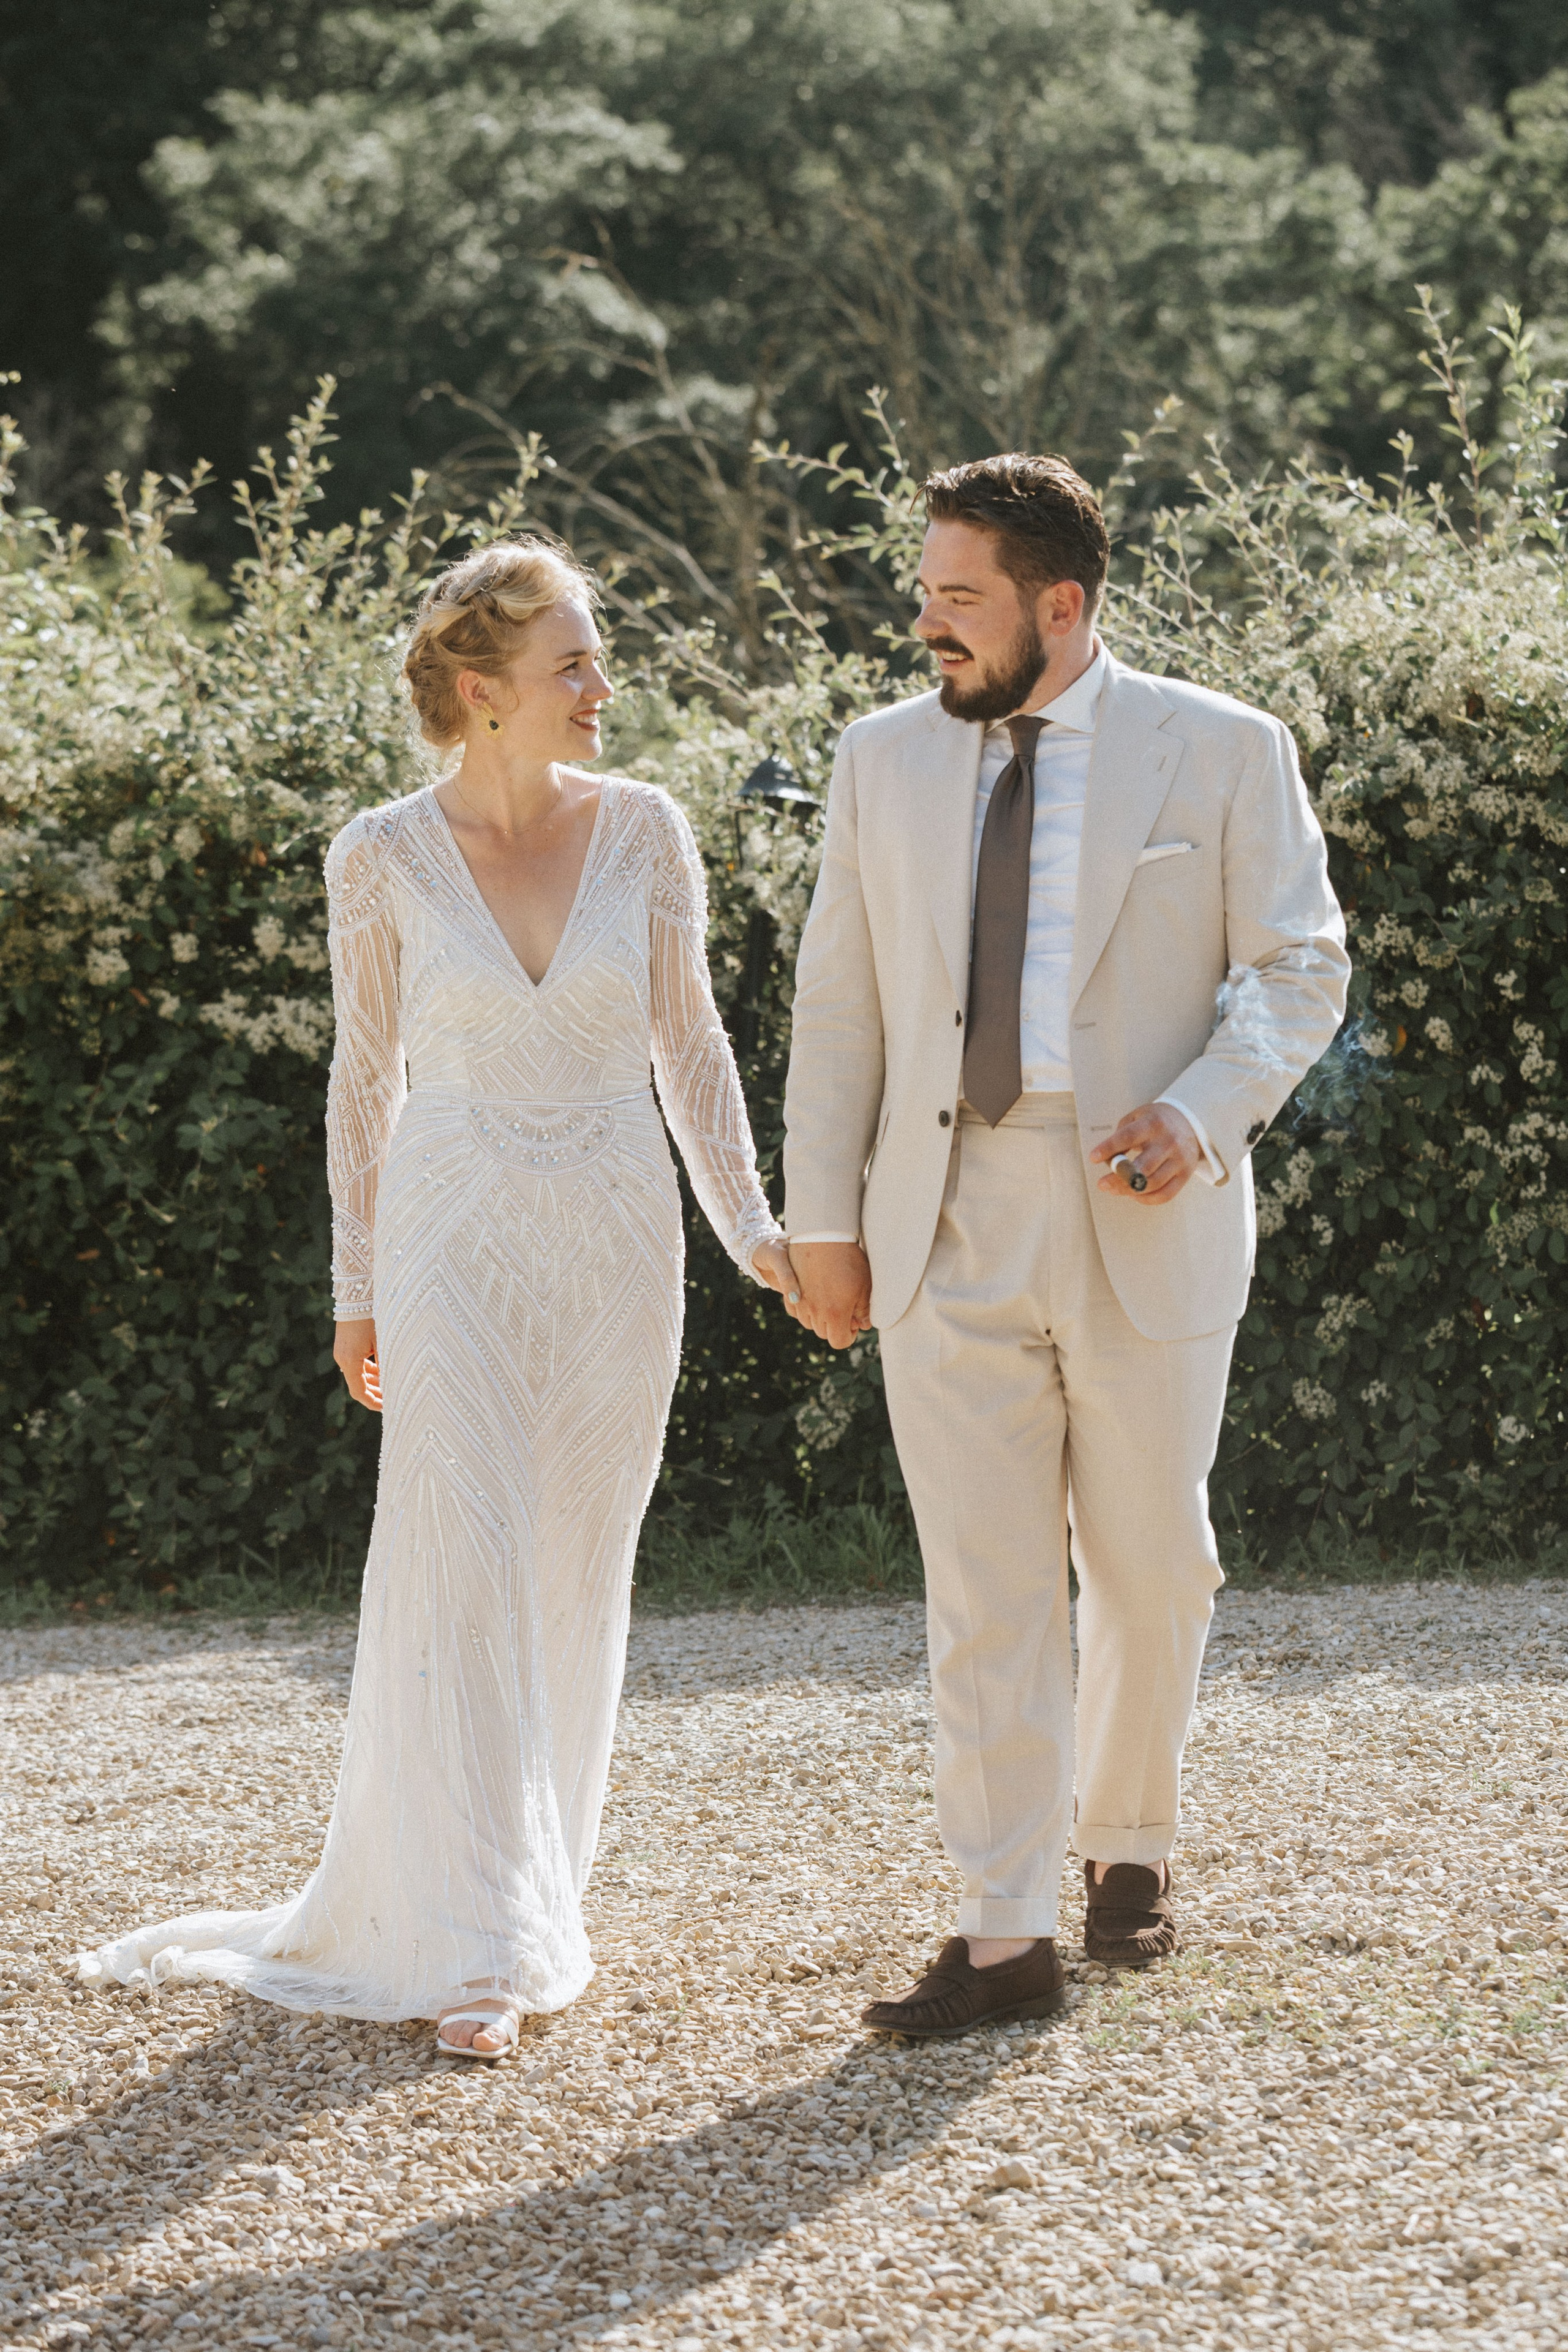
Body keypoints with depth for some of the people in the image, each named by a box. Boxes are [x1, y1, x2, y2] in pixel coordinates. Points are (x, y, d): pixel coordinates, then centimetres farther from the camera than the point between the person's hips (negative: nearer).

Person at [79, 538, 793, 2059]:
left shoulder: (642, 830, 0)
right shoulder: (384, 857, -4)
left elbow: (688, 1040, 8)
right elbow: (367, 1075, 5)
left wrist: (749, 1224, 0)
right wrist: (356, 1289, 6)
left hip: (619, 1243, 2)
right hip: (457, 1238, -2)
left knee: (574, 1587, 7)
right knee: (465, 1579, -10)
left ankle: (532, 1899, 22)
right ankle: (474, 1948, -10)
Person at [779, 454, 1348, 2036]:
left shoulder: (1222, 753, 0)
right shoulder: (885, 760, 8)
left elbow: (1299, 967, 1)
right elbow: (838, 1003, 11)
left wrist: (1206, 1116, -16)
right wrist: (822, 1218, 7)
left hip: (1144, 1228, -1)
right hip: (947, 1234, 2)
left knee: (1150, 1565, 9)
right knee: (981, 1591, -2)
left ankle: (1126, 1844, 32)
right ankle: (1003, 1937, 0)